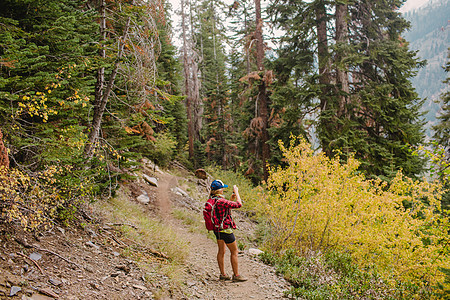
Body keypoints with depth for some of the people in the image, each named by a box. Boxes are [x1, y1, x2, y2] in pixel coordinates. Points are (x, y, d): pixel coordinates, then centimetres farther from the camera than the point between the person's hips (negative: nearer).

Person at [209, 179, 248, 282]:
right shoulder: (221, 201, -26)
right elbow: (239, 204, -19)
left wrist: (231, 199, 8)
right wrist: (236, 192, -8)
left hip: (217, 230, 9)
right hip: (225, 230, -9)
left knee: (221, 251, 17)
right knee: (234, 252, 4)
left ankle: (223, 274, 25)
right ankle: (236, 275, 11)